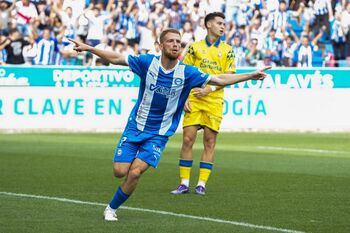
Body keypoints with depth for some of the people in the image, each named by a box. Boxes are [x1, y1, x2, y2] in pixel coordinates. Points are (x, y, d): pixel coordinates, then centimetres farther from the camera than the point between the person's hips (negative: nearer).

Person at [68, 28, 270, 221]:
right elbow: (116, 58, -2)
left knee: (135, 173, -15)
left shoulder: (187, 73, -9)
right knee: (120, 171, -8)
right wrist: (88, 48, -9)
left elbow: (219, 80, -6)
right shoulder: (148, 62, -9)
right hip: (135, 126, 1)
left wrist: (251, 76, -12)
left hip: (159, 135, 0)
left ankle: (112, 208, 7)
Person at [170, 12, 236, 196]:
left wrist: (210, 89, -11)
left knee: (209, 142, -1)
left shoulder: (227, 50, 7)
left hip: (214, 101, 0)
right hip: (194, 100, 0)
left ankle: (202, 184, 3)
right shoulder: (195, 47, 7)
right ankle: (184, 183, 2)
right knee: (187, 139, -4)